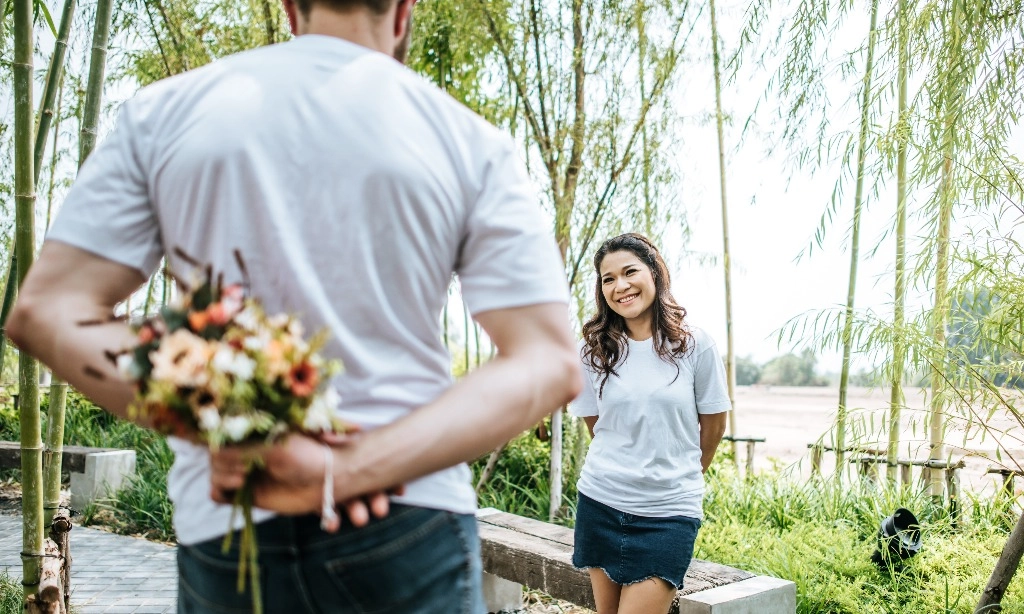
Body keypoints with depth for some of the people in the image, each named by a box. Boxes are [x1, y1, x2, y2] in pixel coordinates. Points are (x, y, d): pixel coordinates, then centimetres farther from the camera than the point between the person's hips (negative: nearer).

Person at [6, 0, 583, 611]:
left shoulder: (162, 112, 3)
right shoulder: (475, 145, -2)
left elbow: (43, 310, -3)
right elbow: (548, 365, -11)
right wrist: (350, 470, -20)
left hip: (218, 532, 2)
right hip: (408, 530, -1)